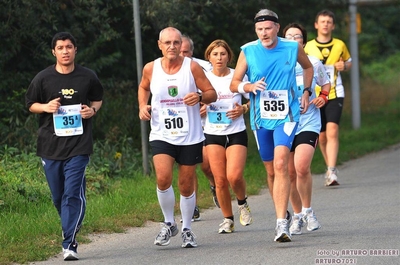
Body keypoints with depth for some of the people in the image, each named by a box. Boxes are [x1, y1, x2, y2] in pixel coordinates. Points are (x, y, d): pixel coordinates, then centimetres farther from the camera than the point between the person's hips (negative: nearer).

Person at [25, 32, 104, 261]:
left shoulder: (88, 77, 3)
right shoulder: (43, 78, 3)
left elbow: (98, 99, 19)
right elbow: (31, 104, 12)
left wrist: (93, 109, -3)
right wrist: (46, 107, -8)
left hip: (79, 145, -2)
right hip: (50, 145, 2)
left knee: (73, 194, -14)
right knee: (58, 196, 9)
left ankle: (70, 244, -15)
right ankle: (71, 231, 33)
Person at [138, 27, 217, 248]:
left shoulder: (192, 67, -6)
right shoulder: (151, 69, -1)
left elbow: (212, 93, 0)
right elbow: (143, 87, 20)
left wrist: (199, 97, -22)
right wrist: (142, 106, 1)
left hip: (190, 136, 0)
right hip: (161, 135, 0)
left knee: (186, 186, 7)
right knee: (163, 178, -19)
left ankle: (186, 229, 26)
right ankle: (169, 223, 2)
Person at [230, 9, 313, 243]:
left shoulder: (293, 48, -2)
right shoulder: (248, 52, -3)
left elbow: (308, 67, 20)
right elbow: (234, 84, 2)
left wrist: (306, 92, 8)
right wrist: (249, 86, -19)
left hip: (287, 116, -2)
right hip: (261, 118, 2)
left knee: (281, 164, -20)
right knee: (271, 170, 11)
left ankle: (282, 224, -25)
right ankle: (283, 212, 33)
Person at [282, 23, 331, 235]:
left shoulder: (313, 63, 4)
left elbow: (326, 83, 20)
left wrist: (323, 97, 1)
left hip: (308, 123, -2)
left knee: (302, 167, -21)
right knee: (290, 172, 5)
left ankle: (308, 211, -1)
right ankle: (297, 216, 22)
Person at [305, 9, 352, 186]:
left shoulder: (340, 45, 5)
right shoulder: (308, 47, 1)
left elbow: (349, 62, 20)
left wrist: (344, 66, -3)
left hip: (334, 94, -1)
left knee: (332, 131, -19)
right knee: (322, 136, 7)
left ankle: (331, 172, -24)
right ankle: (330, 168, 27)